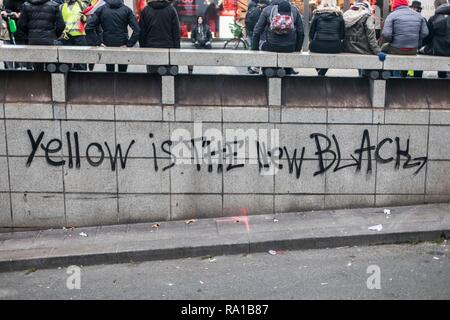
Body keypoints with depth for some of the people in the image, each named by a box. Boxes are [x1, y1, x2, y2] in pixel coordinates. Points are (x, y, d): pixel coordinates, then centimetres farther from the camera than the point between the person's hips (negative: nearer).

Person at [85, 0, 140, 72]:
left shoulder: (101, 9, -1)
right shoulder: (126, 9, -5)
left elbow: (88, 28, -8)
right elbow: (137, 30, -15)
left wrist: (99, 42, -6)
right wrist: (129, 45, -12)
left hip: (107, 46, 1)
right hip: (123, 47, -1)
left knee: (109, 70, 14)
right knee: (122, 71, 9)